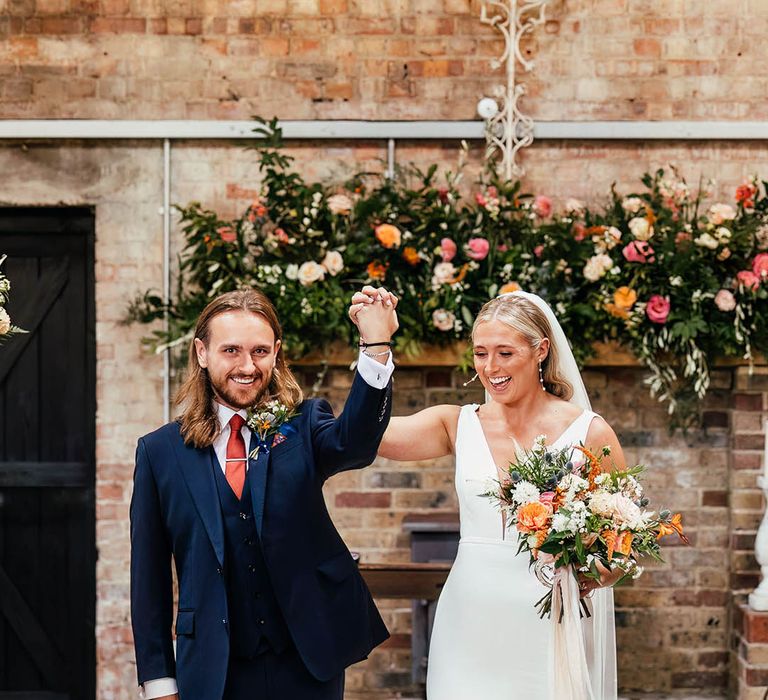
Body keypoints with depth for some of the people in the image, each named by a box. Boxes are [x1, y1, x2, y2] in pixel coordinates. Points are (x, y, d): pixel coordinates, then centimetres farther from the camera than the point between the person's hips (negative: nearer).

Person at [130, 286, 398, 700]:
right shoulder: (161, 452, 2)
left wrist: (376, 345, -35)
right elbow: (150, 576, 4)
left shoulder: (302, 427, 2)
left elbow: (355, 442, -21)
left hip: (309, 665, 0)